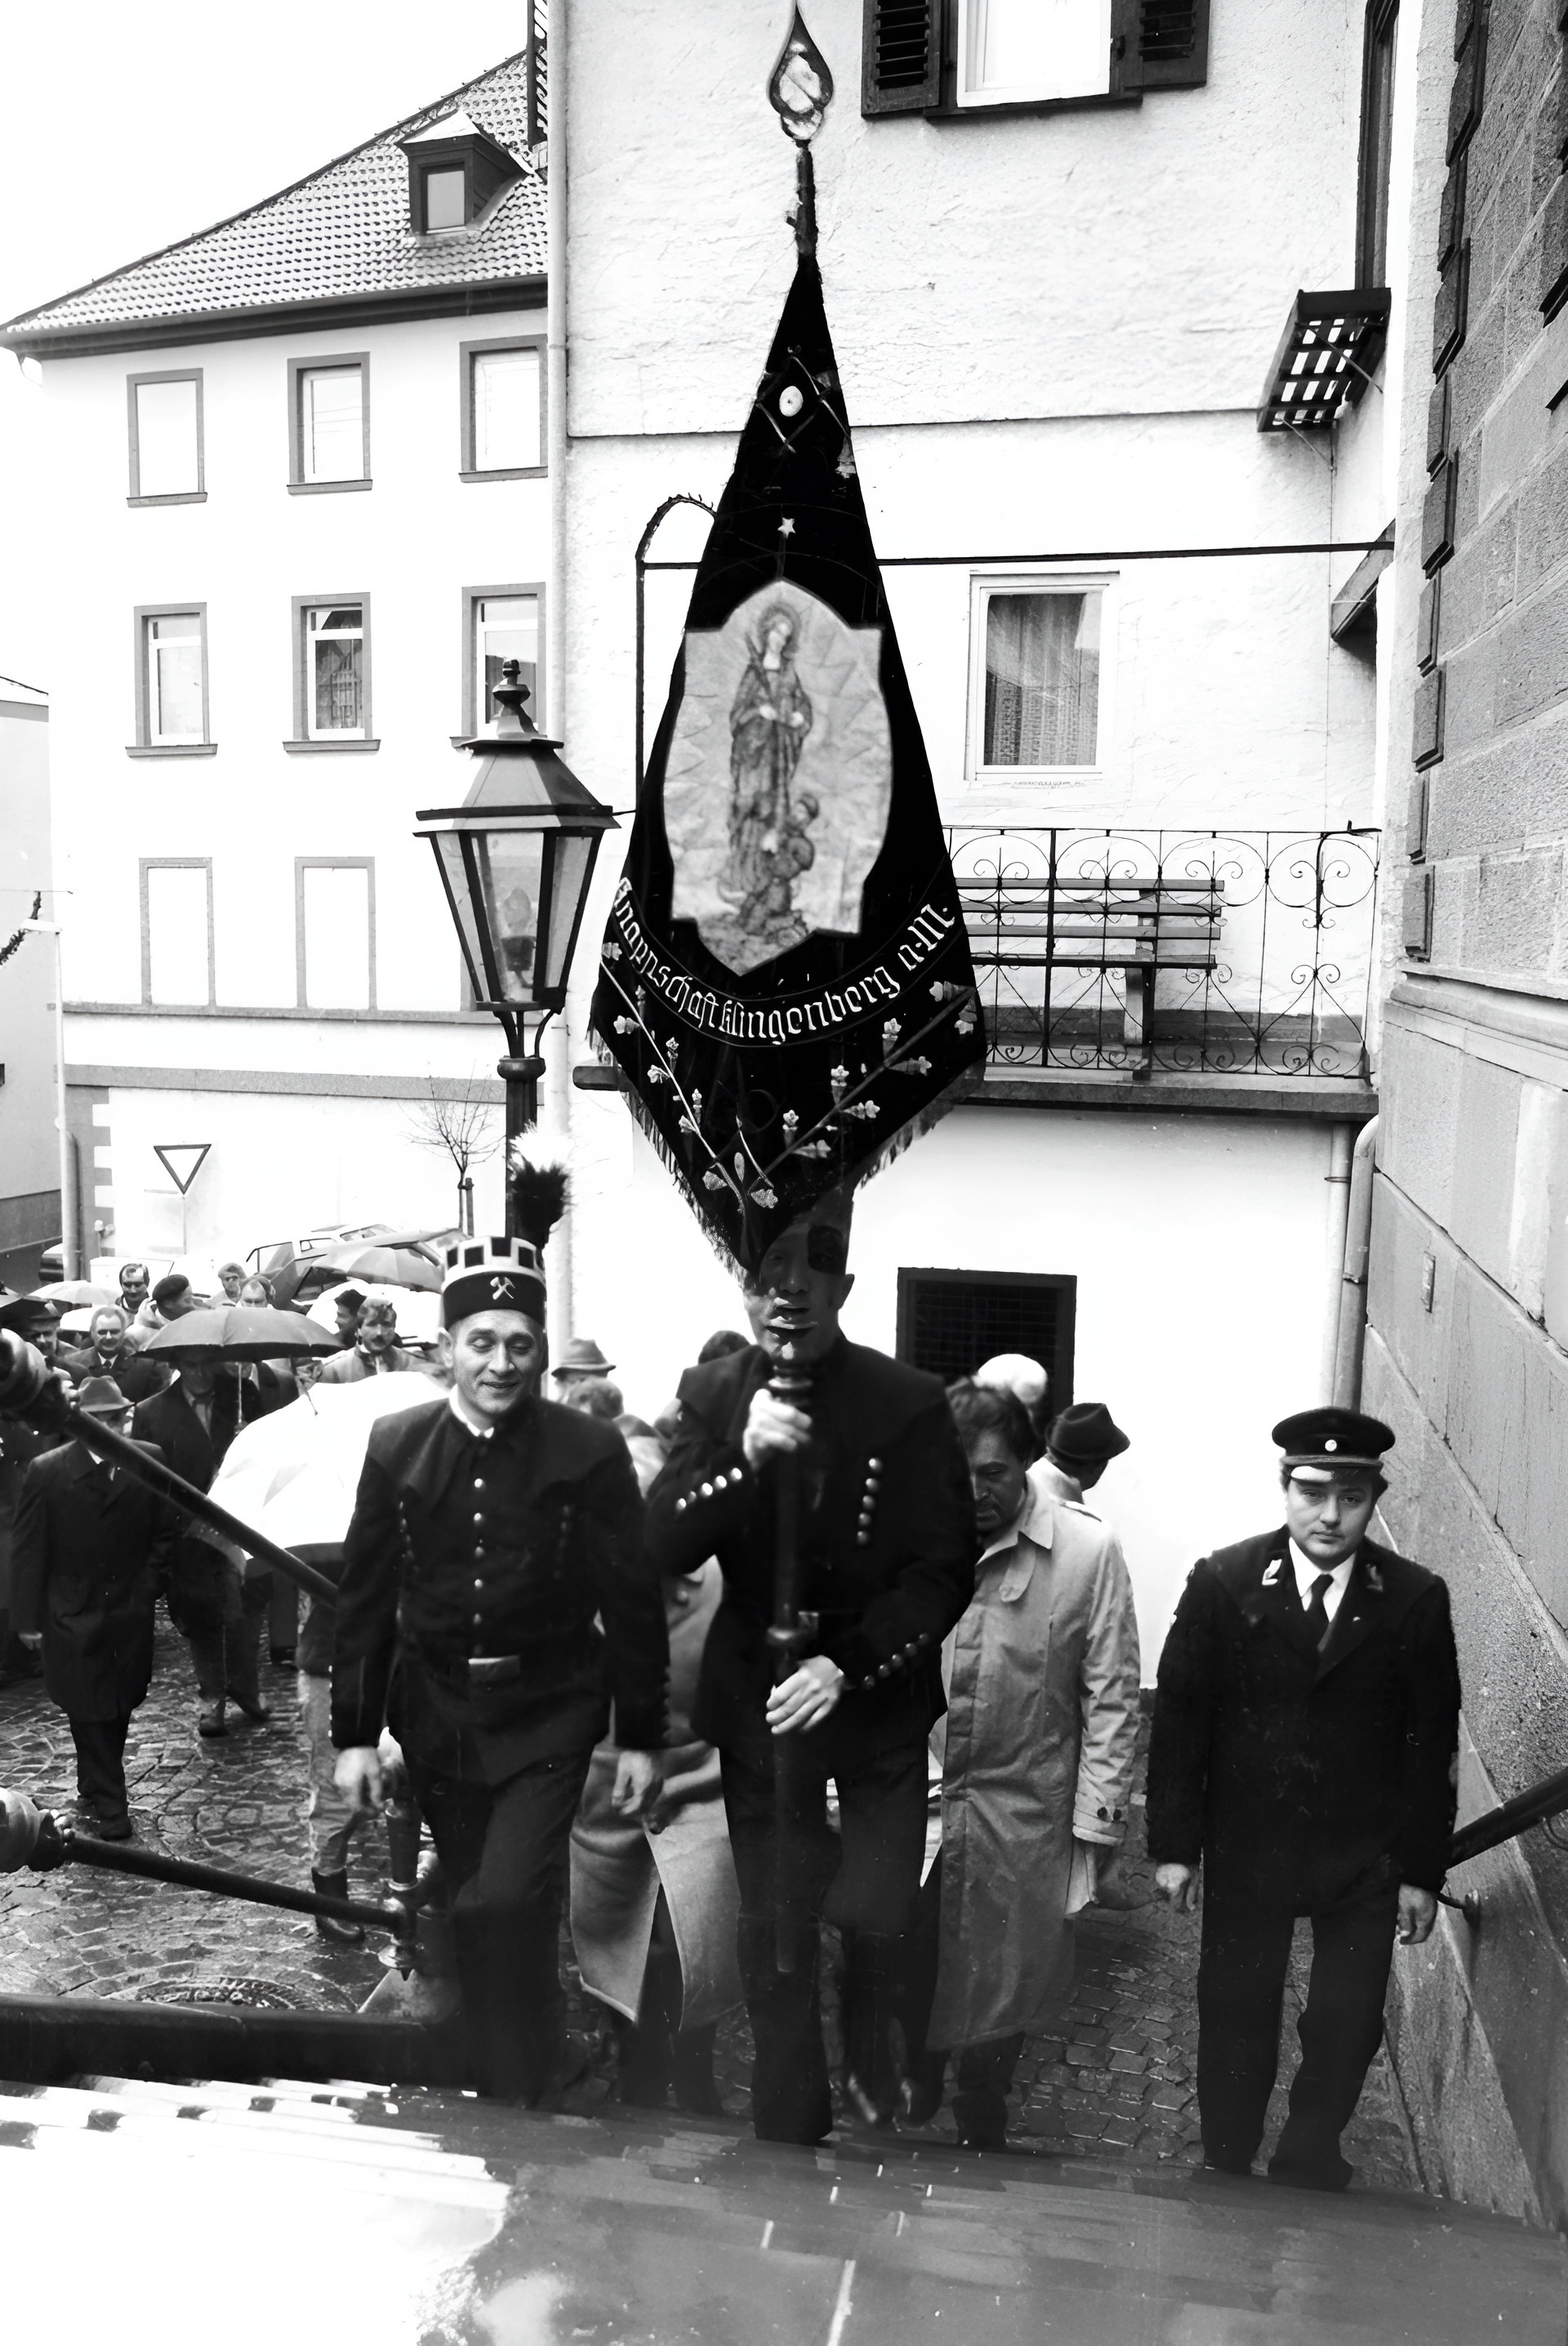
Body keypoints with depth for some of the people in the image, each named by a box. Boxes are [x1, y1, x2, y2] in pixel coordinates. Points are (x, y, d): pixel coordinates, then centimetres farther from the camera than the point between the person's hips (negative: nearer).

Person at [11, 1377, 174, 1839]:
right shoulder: (46, 1471, -9)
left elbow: (163, 1533, 4)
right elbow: (29, 1552, -5)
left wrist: (146, 1588, -3)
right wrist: (28, 1618, -6)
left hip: (130, 1610, 2)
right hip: (72, 1614, -2)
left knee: (120, 1706, 10)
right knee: (88, 1712, 1)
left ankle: (97, 1788, 30)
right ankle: (109, 1804, 11)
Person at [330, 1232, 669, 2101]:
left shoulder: (590, 1451, -11)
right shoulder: (397, 1446, -3)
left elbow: (632, 1601, -6)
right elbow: (365, 1597, 2)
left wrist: (640, 1737, -4)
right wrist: (354, 1734, 1)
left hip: (547, 1712, -3)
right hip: (436, 1710, 3)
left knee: (505, 1903, -15)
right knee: (479, 1908, 14)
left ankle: (526, 2093, 8)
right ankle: (530, 2066, 36)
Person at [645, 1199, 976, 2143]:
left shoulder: (909, 1403, -11)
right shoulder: (712, 1393, -4)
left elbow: (947, 1571, -10)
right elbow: (665, 1548, -10)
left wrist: (848, 1665, -21)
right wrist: (745, 1458, -26)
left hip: (878, 1703, -2)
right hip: (758, 1701, 2)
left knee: (875, 1916, -9)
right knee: (775, 1935, 10)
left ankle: (870, 2043, 27)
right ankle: (790, 2134, 32)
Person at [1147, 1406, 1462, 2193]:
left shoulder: (1416, 1599, -7)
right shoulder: (1222, 1582, -9)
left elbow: (1432, 1744, -2)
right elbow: (1178, 1718, -5)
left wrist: (1422, 1870, -1)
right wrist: (1174, 1845, -5)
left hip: (1363, 1860, 0)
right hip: (1244, 1847, 0)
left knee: (1347, 2031, 6)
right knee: (1235, 2018, 13)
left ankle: (1307, 2170, 31)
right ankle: (1225, 2171, 34)